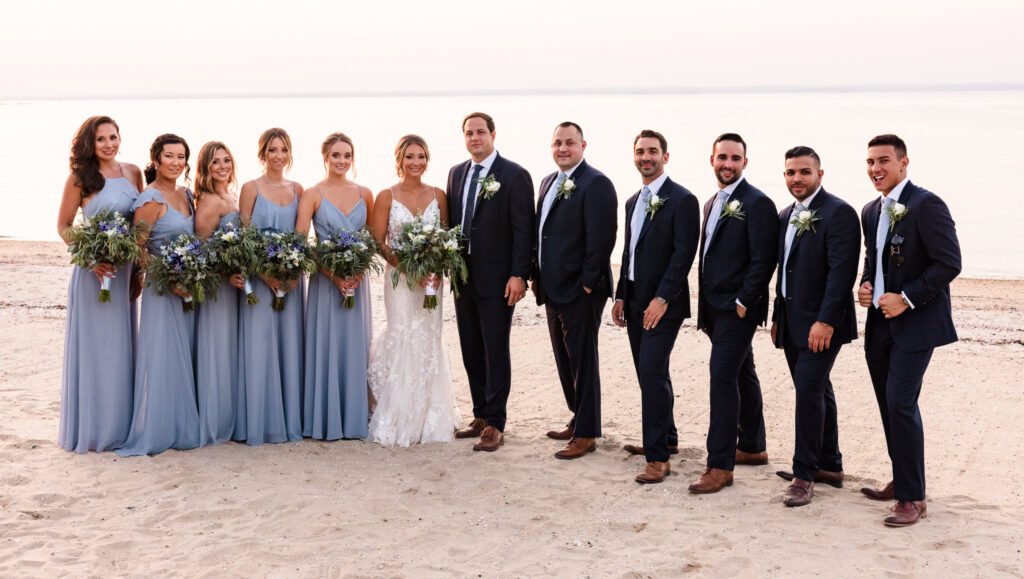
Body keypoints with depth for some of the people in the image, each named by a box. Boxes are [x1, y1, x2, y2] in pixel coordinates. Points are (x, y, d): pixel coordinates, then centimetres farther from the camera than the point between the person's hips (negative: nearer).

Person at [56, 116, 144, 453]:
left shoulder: (133, 173, 7)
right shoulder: (80, 178, -5)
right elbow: (63, 226, -2)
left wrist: (139, 270, 6)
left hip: (125, 270, 5)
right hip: (94, 270, -4)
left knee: (121, 347, 11)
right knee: (93, 346, 0)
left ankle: (120, 425, 21)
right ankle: (91, 428, 10)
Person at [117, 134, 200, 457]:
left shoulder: (185, 195, 11)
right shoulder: (151, 199, -12)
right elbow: (137, 249, -16)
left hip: (188, 286, 7)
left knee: (184, 355, 11)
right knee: (162, 356, -4)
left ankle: (182, 427, 20)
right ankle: (157, 432, 4)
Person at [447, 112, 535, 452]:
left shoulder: (514, 176, -7)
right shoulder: (456, 173, 12)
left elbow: (523, 230, -10)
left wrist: (518, 275, -16)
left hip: (496, 280, -6)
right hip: (464, 277, 6)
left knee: (495, 352, -2)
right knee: (471, 351, 12)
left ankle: (495, 426, 3)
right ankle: (481, 417, 22)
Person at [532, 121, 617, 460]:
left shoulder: (596, 184, -12)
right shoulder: (548, 182, 16)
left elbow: (601, 238, -17)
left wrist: (588, 283, -19)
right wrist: (537, 276, 14)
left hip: (580, 291, -9)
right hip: (553, 290, 9)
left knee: (582, 361, -2)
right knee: (564, 359, 15)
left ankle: (586, 434, 5)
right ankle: (578, 420, 27)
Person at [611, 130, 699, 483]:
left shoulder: (682, 200, -10)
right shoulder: (633, 202, 15)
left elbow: (684, 254, -16)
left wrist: (662, 299, -21)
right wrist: (621, 296, 14)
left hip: (663, 304, -8)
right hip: (636, 302, 8)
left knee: (652, 372, -14)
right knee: (649, 373, 15)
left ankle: (658, 457, -11)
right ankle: (666, 439, 29)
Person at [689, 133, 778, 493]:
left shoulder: (757, 203, -11)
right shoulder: (712, 204, 16)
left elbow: (763, 260, -16)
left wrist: (743, 302, -18)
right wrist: (704, 311, 16)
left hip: (738, 308, -9)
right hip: (716, 308, 9)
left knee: (723, 376, -13)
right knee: (742, 375, 17)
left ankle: (720, 466, -11)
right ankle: (752, 447, 29)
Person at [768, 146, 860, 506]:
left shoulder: (838, 213, -12)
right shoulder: (785, 217, 14)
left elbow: (842, 271, -18)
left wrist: (825, 321, -23)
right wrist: (777, 318, 18)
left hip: (822, 323, -8)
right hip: (793, 323, 8)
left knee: (809, 390, -12)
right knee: (816, 392, 14)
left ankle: (804, 475, -5)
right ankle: (829, 466, 24)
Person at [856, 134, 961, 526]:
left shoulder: (926, 205, -13)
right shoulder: (871, 211, 13)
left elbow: (949, 263, -16)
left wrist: (907, 298, -18)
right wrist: (865, 286, 4)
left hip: (915, 324, -8)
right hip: (880, 323, 8)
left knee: (901, 403, -13)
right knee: (889, 405, 13)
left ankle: (912, 498, -5)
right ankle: (902, 481, 25)